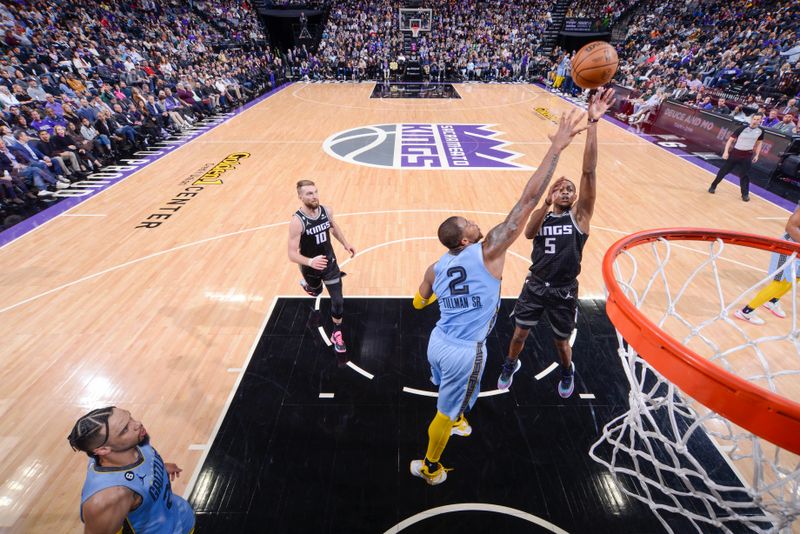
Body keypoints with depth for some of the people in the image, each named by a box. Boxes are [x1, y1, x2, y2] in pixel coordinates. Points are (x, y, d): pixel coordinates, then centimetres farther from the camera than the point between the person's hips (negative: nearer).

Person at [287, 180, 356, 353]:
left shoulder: (327, 210, -13)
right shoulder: (297, 221, -29)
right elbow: (292, 254, -30)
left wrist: (345, 243, 7)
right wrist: (310, 262, -48)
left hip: (330, 262, 3)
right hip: (310, 267, -2)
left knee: (338, 301, 0)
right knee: (316, 291, 28)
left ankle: (337, 334, 22)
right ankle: (307, 284, 66)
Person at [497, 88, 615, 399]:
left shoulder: (579, 215, -6)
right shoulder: (542, 216, 1)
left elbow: (589, 172, -18)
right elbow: (528, 233, -23)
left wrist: (592, 122, -25)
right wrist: (546, 204, -36)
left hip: (565, 291, -1)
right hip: (535, 285, 1)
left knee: (561, 341, 16)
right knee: (520, 334, 12)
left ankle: (567, 371, 50)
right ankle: (511, 364, 44)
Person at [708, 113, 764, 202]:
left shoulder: (760, 131, 1)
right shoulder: (742, 128, -10)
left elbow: (759, 143, 14)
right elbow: (731, 139, -6)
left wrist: (756, 155, 8)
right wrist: (726, 151, -15)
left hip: (747, 156, 2)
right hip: (735, 153, -2)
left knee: (745, 175, 3)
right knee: (724, 171, 4)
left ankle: (745, 194, 11)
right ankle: (713, 186, 21)